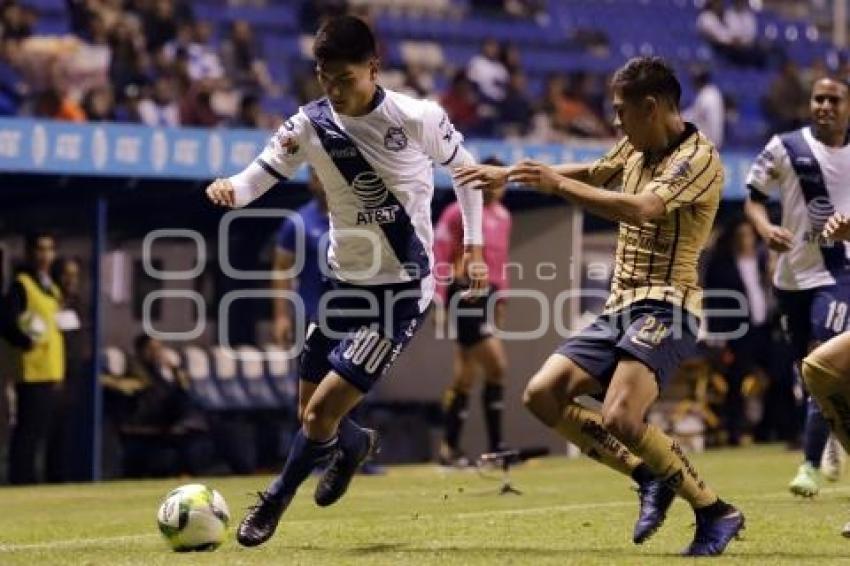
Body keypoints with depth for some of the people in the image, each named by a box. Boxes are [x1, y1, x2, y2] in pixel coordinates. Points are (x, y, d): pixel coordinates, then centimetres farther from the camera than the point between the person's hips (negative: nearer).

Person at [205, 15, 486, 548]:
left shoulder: (418, 118, -14)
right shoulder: (310, 125, -7)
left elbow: (466, 169, 3)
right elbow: (259, 177, -10)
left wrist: (474, 248, 1)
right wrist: (229, 189, -34)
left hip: (403, 288, -4)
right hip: (346, 282, 4)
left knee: (322, 412, -12)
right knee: (310, 413, 12)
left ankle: (275, 500, 13)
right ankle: (354, 445, 47)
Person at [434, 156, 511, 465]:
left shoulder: (503, 216, 15)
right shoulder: (458, 213, -7)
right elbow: (439, 258, -8)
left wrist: (501, 299, 19)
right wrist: (440, 302, -13)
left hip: (486, 298, 7)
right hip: (464, 297, -7)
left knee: (466, 374, 8)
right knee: (497, 365, -13)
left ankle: (449, 448, 11)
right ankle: (495, 446, -8)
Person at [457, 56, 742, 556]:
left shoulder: (698, 157, -12)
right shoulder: (636, 150, 14)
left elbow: (642, 208, -28)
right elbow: (592, 174, 33)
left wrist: (558, 184, -24)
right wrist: (507, 174, 36)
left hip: (663, 307, -9)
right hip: (620, 307, 9)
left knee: (621, 417, -27)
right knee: (543, 395, -1)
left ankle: (717, 515, -11)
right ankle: (650, 477, 6)